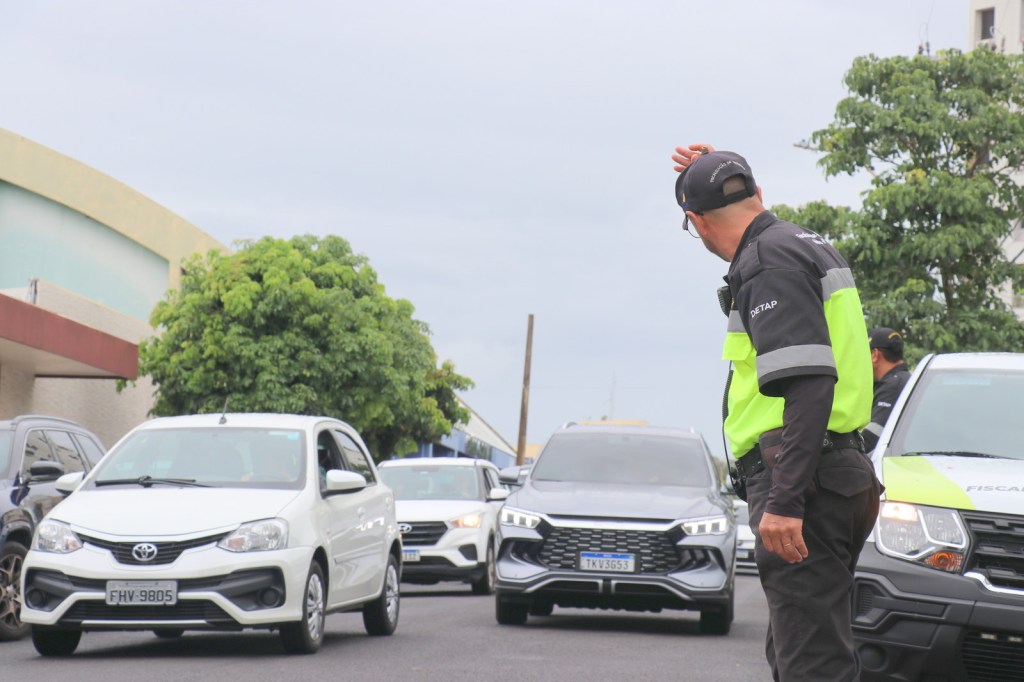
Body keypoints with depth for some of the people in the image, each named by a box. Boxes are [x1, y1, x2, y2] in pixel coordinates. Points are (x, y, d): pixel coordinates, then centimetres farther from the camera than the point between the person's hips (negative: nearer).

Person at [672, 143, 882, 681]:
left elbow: (808, 383, -23)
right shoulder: (808, 245, 18)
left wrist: (785, 501, -28)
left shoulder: (768, 261, -12)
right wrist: (716, 173, 36)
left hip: (799, 480, -10)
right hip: (839, 474, 10)